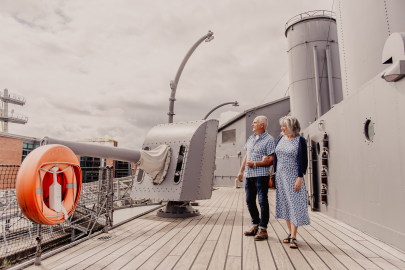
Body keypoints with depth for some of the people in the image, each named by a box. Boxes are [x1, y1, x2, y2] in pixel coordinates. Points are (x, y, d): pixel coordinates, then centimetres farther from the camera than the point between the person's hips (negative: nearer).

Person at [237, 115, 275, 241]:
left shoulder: (269, 139, -6)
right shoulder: (250, 138, 16)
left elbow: (271, 160, -12)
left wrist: (255, 164, -16)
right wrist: (241, 171, 15)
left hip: (261, 175, -7)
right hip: (249, 175, 8)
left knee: (262, 201, -2)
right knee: (249, 201, 12)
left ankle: (263, 229, 9)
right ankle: (255, 225, 26)